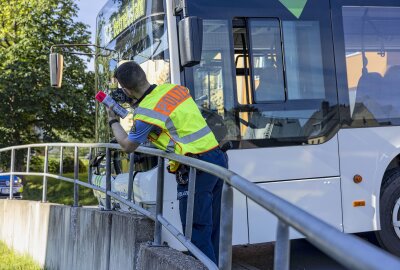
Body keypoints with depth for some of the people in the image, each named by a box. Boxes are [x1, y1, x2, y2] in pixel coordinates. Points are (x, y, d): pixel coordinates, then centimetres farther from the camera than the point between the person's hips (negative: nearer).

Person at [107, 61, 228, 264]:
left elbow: (127, 146, 7)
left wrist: (113, 121, 23)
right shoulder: (175, 88, 8)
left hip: (197, 169, -8)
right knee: (211, 228, 17)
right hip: (218, 158, 8)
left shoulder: (145, 113, -12)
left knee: (197, 232, -1)